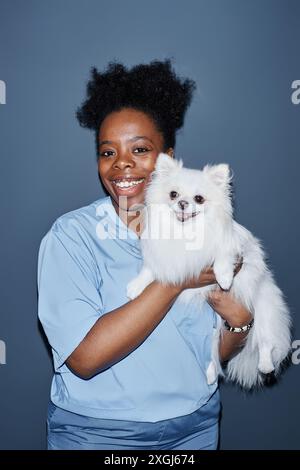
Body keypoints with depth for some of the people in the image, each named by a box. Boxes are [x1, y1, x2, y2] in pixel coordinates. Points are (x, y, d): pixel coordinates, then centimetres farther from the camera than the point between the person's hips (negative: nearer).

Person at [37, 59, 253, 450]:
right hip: (94, 432, -3)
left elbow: (214, 353, 2)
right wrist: (176, 278, -26)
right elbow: (83, 357, -26)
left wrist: (240, 320, -19)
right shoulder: (71, 235, -16)